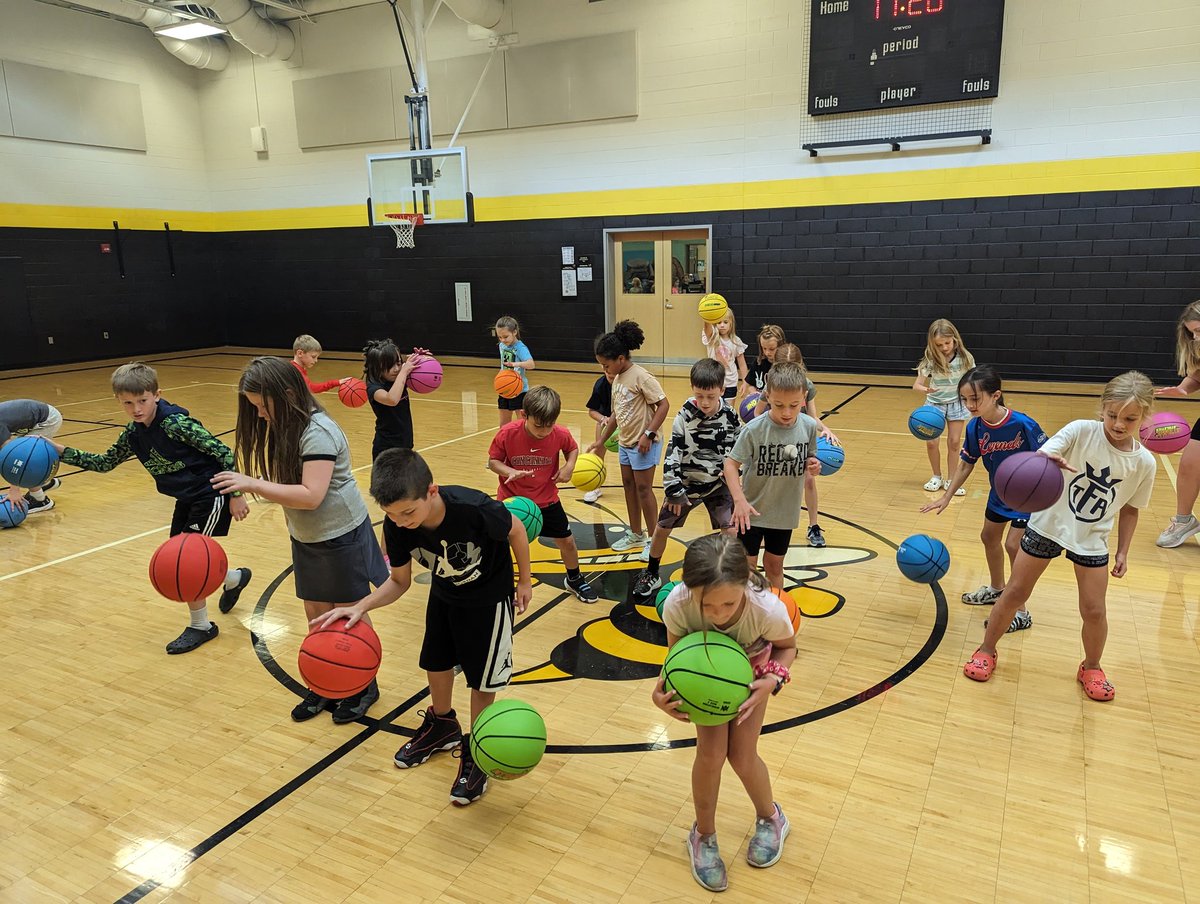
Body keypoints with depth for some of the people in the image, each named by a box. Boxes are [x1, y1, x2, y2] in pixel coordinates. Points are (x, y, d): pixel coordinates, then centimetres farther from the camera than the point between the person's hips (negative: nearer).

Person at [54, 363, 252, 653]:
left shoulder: (175, 422, -24)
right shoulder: (133, 433, 0)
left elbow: (223, 452, -23)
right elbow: (105, 462, 15)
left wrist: (235, 495, -22)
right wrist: (61, 451, 5)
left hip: (210, 495, -8)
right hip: (187, 498, 8)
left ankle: (200, 626, 13)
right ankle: (234, 578, 40)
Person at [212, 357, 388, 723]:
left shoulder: (318, 432, -25)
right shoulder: (285, 428, 3)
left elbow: (311, 496, -31)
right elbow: (287, 484, 8)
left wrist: (252, 484, -31)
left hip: (341, 537, -8)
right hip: (306, 538, 8)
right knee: (316, 616, 14)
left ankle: (364, 687, 26)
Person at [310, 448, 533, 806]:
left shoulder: (474, 509, -40)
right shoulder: (396, 527, -26)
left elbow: (515, 529, -18)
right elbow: (399, 581, -10)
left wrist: (524, 581, -6)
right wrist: (361, 606, -27)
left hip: (489, 597, -5)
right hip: (444, 594, 5)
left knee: (481, 677, 2)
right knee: (436, 663, 19)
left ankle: (475, 751, 24)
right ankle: (442, 725, 46)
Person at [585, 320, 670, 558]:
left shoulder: (640, 377, -19)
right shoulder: (617, 379, 7)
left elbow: (663, 404, -20)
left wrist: (648, 434, -24)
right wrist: (601, 441, 15)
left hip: (643, 444, -9)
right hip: (625, 442, 9)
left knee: (643, 489, -2)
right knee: (629, 486, 16)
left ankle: (654, 539, 12)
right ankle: (636, 534, 30)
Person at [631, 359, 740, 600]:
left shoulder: (729, 416, -12)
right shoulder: (685, 416, -18)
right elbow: (673, 453, -16)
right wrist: (673, 489, -16)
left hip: (718, 483, 1)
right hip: (685, 483, 0)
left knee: (731, 530, -9)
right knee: (662, 528, 8)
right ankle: (651, 575, 29)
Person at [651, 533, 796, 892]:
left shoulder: (768, 610, -41)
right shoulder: (676, 605, -40)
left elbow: (787, 647, -15)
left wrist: (774, 679, -35)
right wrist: (661, 690, -38)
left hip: (750, 667, 0)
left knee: (741, 757, -2)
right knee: (711, 753, -8)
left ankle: (771, 818, 33)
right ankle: (703, 836, 22)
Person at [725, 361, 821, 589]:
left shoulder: (809, 427, -9)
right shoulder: (755, 429, -20)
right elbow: (731, 463, -15)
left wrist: (812, 465, -17)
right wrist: (739, 500, -27)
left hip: (785, 512, 3)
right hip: (753, 511, -3)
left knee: (774, 565, 20)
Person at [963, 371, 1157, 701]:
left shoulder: (1143, 463, -8)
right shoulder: (1082, 432, -17)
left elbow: (1129, 509, 5)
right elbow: (1039, 457, -31)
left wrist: (1123, 552, 4)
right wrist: (1047, 459, -54)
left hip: (1092, 540, 2)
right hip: (1048, 525, -2)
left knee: (1094, 611, 3)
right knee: (1015, 593, 6)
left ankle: (1091, 668, 31)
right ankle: (986, 650, 25)